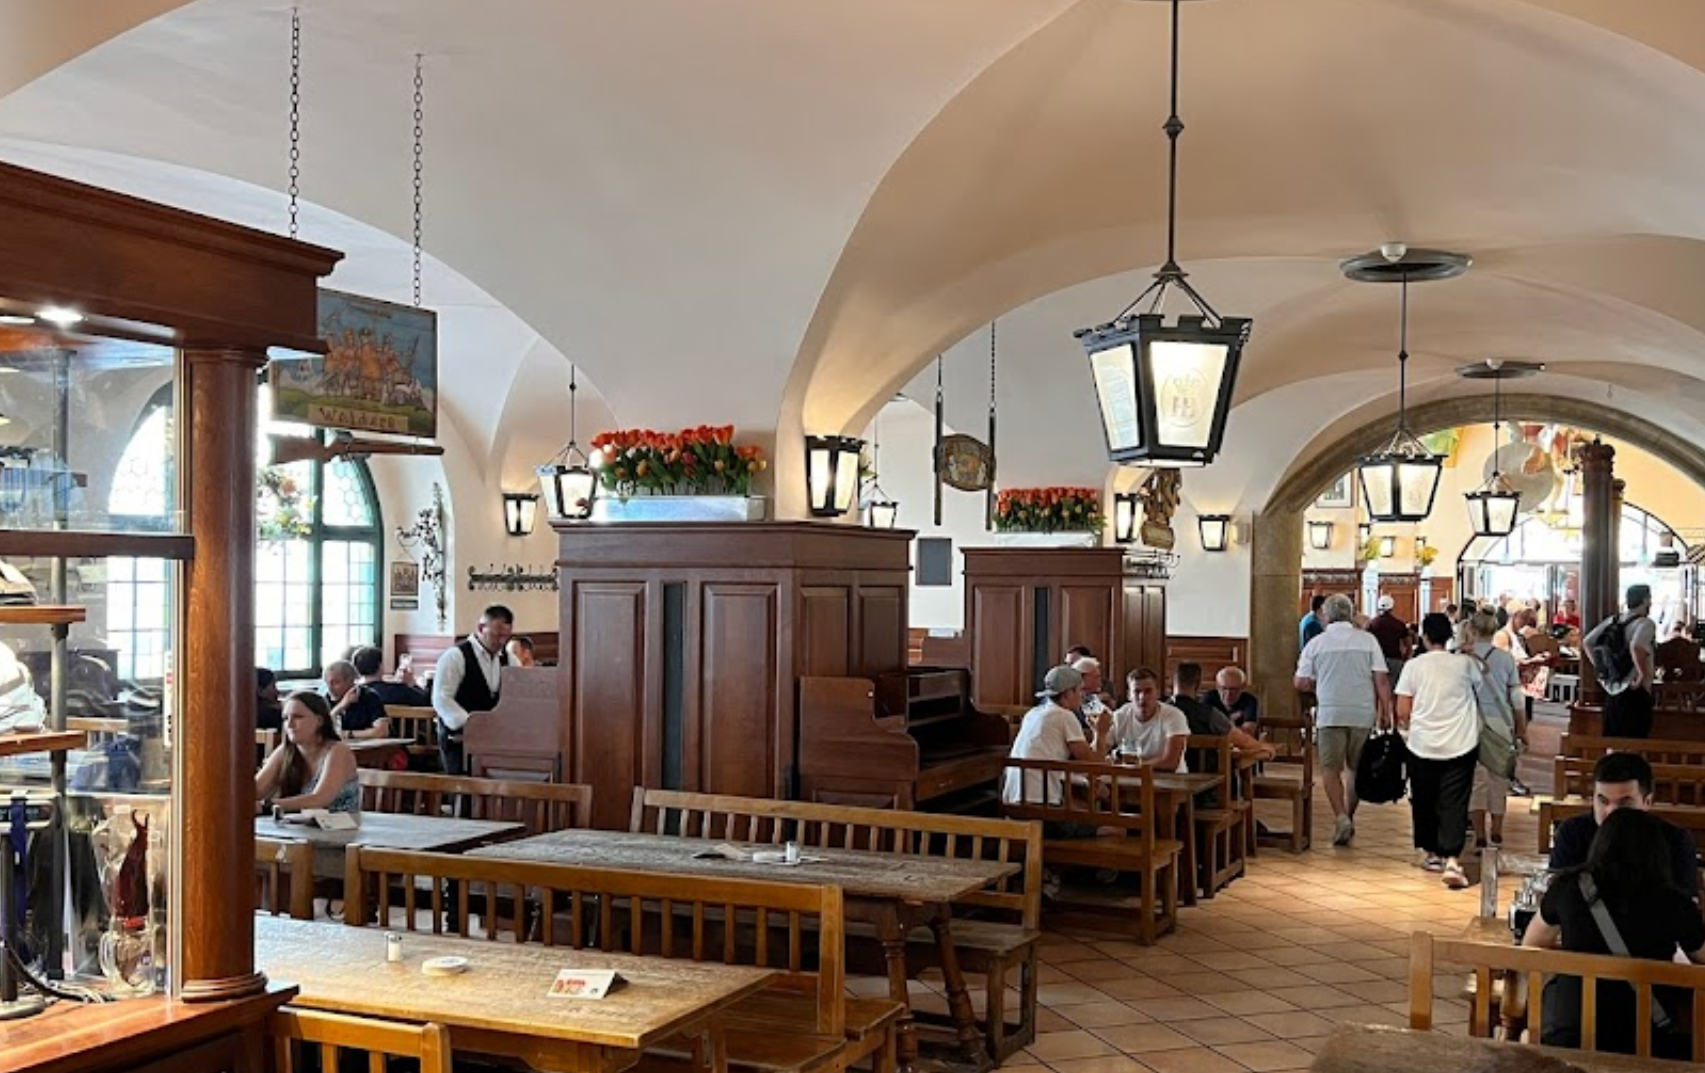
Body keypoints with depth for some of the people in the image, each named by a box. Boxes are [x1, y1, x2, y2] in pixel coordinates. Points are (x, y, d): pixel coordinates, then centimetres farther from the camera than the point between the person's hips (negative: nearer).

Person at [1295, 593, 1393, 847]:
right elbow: (1381, 679, -2)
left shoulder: (1316, 643, 1)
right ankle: (1349, 818, 20)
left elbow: (1301, 683, 2)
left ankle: (1340, 817, -14)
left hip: (1330, 714, -2)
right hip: (1363, 714, 2)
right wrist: (1385, 711, 4)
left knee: (1330, 768, 3)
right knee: (1356, 768, 15)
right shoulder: (1368, 640, 3)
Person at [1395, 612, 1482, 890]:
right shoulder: (1464, 663, -1)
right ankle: (1452, 860, -13)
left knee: (1424, 802, 15)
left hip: (1422, 745, 0)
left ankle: (1432, 854, 26)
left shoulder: (1414, 666, -4)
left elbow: (1402, 712, -4)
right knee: (1454, 804, 0)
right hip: (1461, 745, 0)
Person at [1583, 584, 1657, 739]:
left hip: (1613, 692, 7)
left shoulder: (1613, 621, 10)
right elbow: (1636, 647, -31)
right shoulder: (1645, 623, -12)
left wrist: (1601, 670, 14)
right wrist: (1644, 675, -20)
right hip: (1635, 693, -7)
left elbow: (1587, 642, 13)